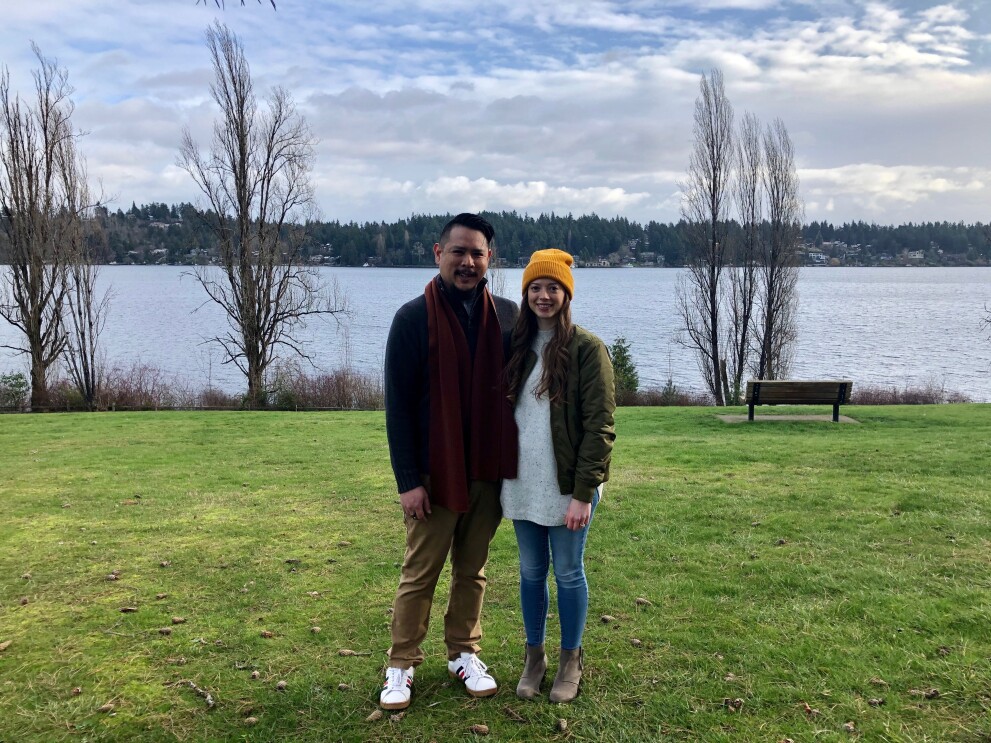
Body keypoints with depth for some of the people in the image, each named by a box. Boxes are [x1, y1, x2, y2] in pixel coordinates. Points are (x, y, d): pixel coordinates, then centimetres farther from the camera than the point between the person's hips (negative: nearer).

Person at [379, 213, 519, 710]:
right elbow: (397, 405, -9)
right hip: (433, 474, -3)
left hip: (489, 471, 3)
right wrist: (407, 479, -13)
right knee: (419, 574, 7)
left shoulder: (507, 315, 1)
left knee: (473, 570, 15)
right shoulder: (414, 318, -9)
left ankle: (464, 655, 30)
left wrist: (511, 464, 4)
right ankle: (401, 666, 22)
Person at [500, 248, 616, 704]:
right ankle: (534, 655, 31)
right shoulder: (517, 347, 7)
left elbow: (599, 427, -13)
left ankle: (571, 660, 27)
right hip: (522, 484, 5)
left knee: (568, 572, 9)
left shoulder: (587, 349, -10)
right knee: (531, 571, 15)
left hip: (567, 486, -4)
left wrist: (583, 492, -17)